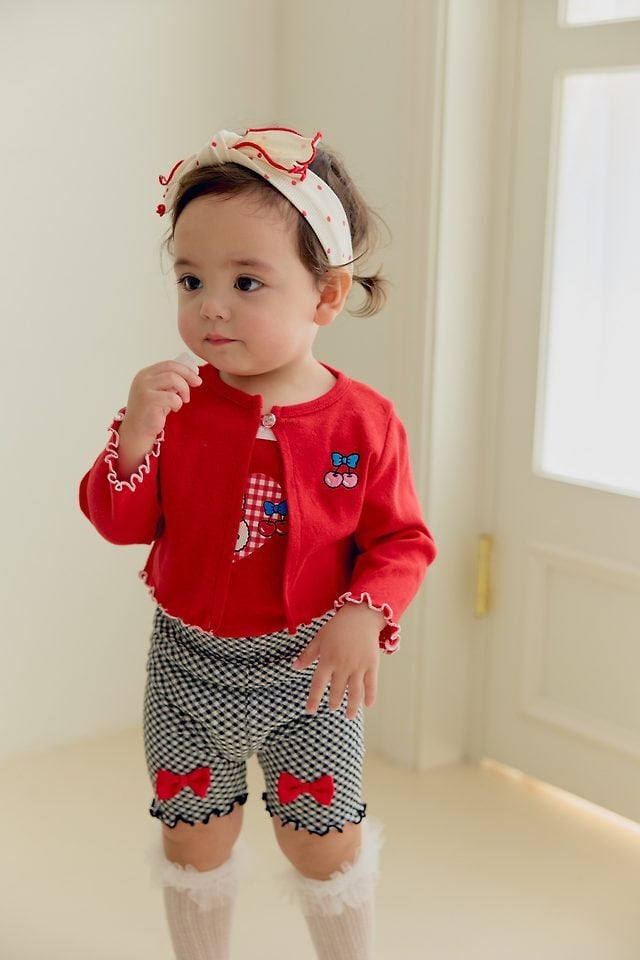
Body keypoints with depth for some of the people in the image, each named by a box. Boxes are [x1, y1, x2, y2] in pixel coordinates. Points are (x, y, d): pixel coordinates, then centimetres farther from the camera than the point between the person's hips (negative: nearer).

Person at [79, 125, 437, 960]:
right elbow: (120, 523, -10)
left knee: (324, 837, 12)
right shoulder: (178, 405, -10)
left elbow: (401, 539, -6)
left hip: (308, 666, -1)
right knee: (194, 831, 17)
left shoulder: (363, 421, -14)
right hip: (190, 661, 2)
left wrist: (363, 616, -23)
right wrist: (136, 435, -28)